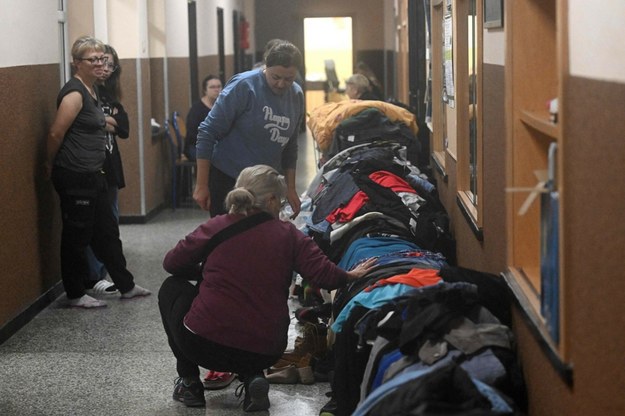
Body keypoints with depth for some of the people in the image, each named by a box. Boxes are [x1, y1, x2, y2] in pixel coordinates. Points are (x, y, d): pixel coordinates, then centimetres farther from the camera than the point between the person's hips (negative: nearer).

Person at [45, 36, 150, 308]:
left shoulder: (92, 90, 12)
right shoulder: (74, 93, -17)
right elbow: (55, 134, -18)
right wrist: (50, 166, -6)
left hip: (92, 175, 10)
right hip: (74, 177, -10)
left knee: (107, 232, 17)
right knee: (77, 236, 2)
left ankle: (126, 286, 27)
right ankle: (75, 295, 14)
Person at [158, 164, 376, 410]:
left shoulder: (215, 227, 0)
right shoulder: (289, 235, 1)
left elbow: (172, 264, 9)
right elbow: (324, 275, -7)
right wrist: (351, 276, 13)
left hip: (203, 343, -2)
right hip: (265, 353, 3)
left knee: (172, 288, 26)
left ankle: (188, 381, 20)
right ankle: (252, 377, 8)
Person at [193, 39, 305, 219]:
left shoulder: (296, 95, 3)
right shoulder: (243, 86, -15)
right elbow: (208, 133, -13)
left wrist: (290, 188, 14)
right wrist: (201, 185, -14)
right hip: (227, 179, -5)